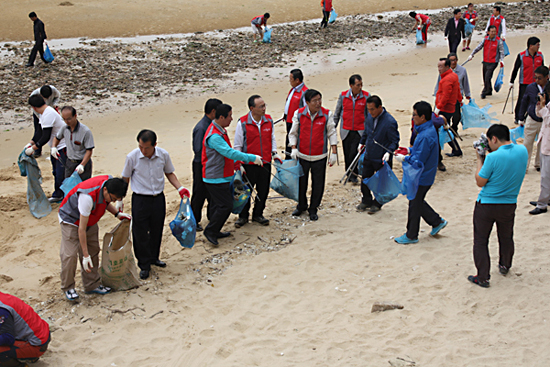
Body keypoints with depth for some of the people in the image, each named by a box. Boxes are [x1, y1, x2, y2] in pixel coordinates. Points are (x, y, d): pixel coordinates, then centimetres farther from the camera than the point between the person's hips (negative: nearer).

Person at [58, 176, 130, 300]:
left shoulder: (111, 182, -20)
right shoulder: (87, 197, -41)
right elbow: (82, 228, -34)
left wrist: (117, 214, -8)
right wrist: (85, 255, -31)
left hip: (90, 220, 7)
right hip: (71, 221, -7)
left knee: (93, 251, 7)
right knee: (70, 255, -12)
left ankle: (92, 285, 18)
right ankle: (68, 288, 5)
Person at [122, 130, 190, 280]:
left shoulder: (163, 155, -6)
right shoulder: (132, 157, -13)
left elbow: (169, 173, 11)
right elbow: (125, 179, -1)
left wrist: (180, 188, -2)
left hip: (158, 198, 3)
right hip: (140, 200, -3)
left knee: (157, 230, 15)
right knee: (140, 233, 1)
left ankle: (154, 257, 36)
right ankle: (144, 265, 16)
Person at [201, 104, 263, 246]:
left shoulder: (220, 130, 10)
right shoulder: (214, 136, -25)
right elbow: (230, 153, -30)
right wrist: (252, 158, -27)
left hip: (221, 177, 10)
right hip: (215, 178, -10)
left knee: (218, 205, 16)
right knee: (226, 205, -7)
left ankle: (214, 231, 26)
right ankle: (210, 231, 3)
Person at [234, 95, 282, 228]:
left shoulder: (269, 120, 2)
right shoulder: (243, 123, -11)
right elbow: (238, 146, -4)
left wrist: (274, 153, 5)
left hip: (265, 163, 4)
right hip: (249, 164, -4)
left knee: (263, 191, 11)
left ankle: (258, 214, 29)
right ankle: (243, 216, 23)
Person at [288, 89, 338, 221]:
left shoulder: (327, 115, -6)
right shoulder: (299, 114, -4)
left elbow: (332, 134, 3)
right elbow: (293, 133, 5)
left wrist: (334, 152, -1)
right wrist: (293, 148, -8)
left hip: (320, 157, -1)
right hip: (302, 155, 1)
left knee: (318, 185, 6)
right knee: (301, 183, 13)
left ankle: (313, 209, 23)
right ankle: (301, 206, 35)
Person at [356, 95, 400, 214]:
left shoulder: (390, 122, -23)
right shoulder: (370, 116, -2)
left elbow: (395, 141, -16)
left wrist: (389, 152, -29)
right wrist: (362, 143, 16)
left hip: (382, 159, -6)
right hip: (368, 155, 6)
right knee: (365, 178, 16)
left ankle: (377, 204, 30)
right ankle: (366, 201, 36)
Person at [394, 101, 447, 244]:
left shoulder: (426, 136, -29)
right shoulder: (429, 129, 3)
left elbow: (419, 161, -26)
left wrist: (404, 158, -14)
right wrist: (409, 150, 7)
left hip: (422, 177, -10)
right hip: (424, 175, 10)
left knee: (414, 205, 5)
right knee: (417, 201, 24)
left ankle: (411, 236, 20)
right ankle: (437, 221, 33)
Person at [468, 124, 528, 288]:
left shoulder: (493, 157, -24)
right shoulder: (522, 151, -8)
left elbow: (480, 182, -13)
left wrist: (480, 160, -6)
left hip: (486, 205, -6)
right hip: (509, 205, 6)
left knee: (480, 241, 8)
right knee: (506, 237, 26)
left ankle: (483, 277, 10)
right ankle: (505, 266, 47)